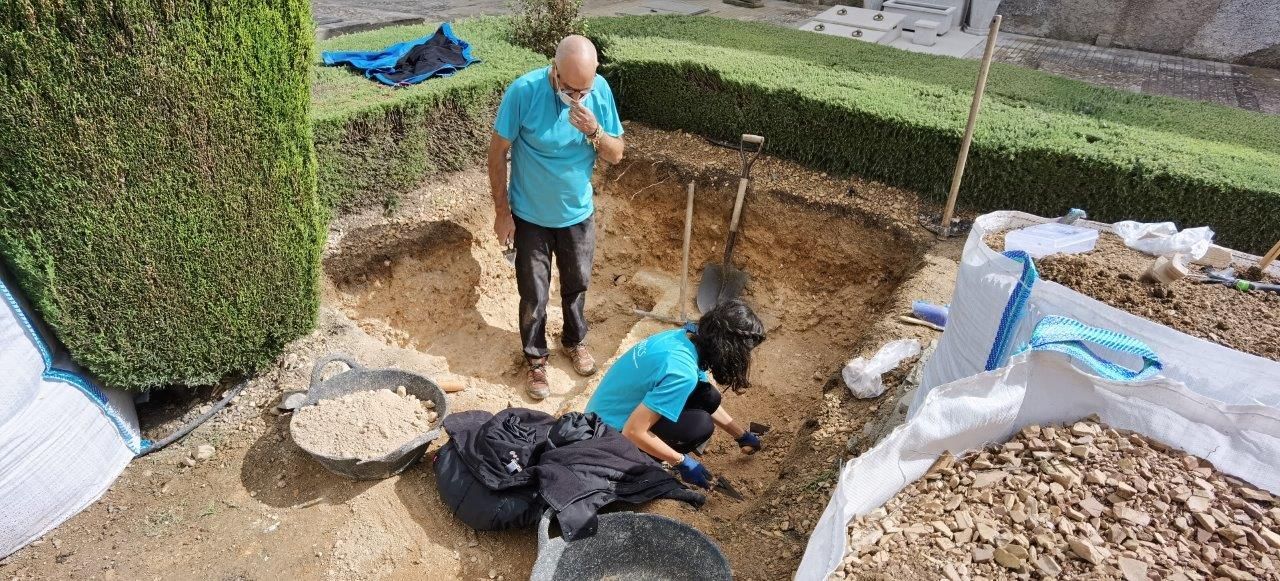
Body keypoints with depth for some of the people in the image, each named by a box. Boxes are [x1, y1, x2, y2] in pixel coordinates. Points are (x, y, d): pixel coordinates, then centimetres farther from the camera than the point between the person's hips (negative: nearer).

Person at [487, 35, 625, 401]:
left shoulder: (600, 89, -13)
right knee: (533, 295, 9)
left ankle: (574, 340, 46)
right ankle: (536, 358, 32)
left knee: (576, 285, 20)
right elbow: (497, 153, -13)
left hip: (579, 214, 3)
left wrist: (594, 132, -28)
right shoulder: (524, 91, -23)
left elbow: (616, 155, -7)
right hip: (530, 216, -3)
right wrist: (502, 212, -11)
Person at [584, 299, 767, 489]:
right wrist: (682, 462, -17)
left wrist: (742, 435, 19)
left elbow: (708, 401, 12)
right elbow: (633, 432, -29)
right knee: (701, 424, -20)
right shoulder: (682, 372, -32)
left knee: (708, 397, -3)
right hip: (613, 430, -8)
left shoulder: (686, 336, -5)